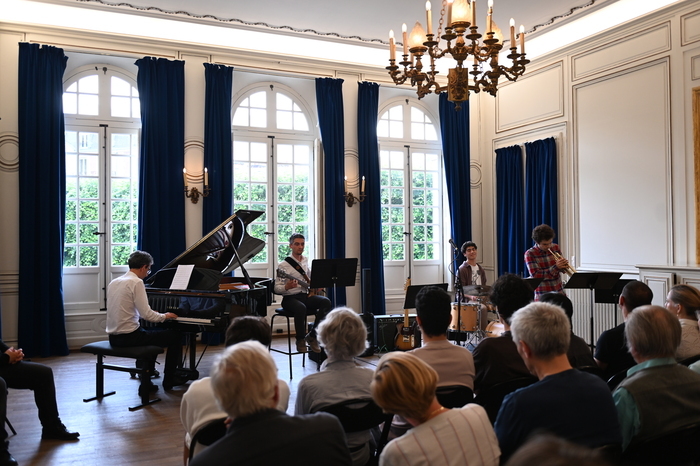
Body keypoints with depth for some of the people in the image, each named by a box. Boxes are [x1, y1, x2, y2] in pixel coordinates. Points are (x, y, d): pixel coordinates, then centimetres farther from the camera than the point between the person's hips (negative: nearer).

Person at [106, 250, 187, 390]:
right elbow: (146, 314, -19)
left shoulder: (114, 282, 10)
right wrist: (164, 316, 1)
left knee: (150, 333, 34)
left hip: (114, 337, 9)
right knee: (175, 335, 6)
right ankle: (169, 380, 18)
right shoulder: (136, 282, -14)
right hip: (129, 336, -8)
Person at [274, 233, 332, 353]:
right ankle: (300, 340, -14)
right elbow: (277, 288, -9)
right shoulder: (284, 265, -6)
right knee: (301, 308, -39)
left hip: (306, 295, 6)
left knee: (326, 302, -22)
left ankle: (312, 336, -10)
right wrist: (287, 287, -30)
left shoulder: (306, 261, 13)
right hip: (290, 298, -6)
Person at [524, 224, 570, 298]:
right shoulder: (530, 254, -10)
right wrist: (556, 267, -22)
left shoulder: (555, 247, 4)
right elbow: (535, 276, -17)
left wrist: (563, 266, -10)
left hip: (559, 292, 4)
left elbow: (560, 268, 14)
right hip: (542, 295, -4)